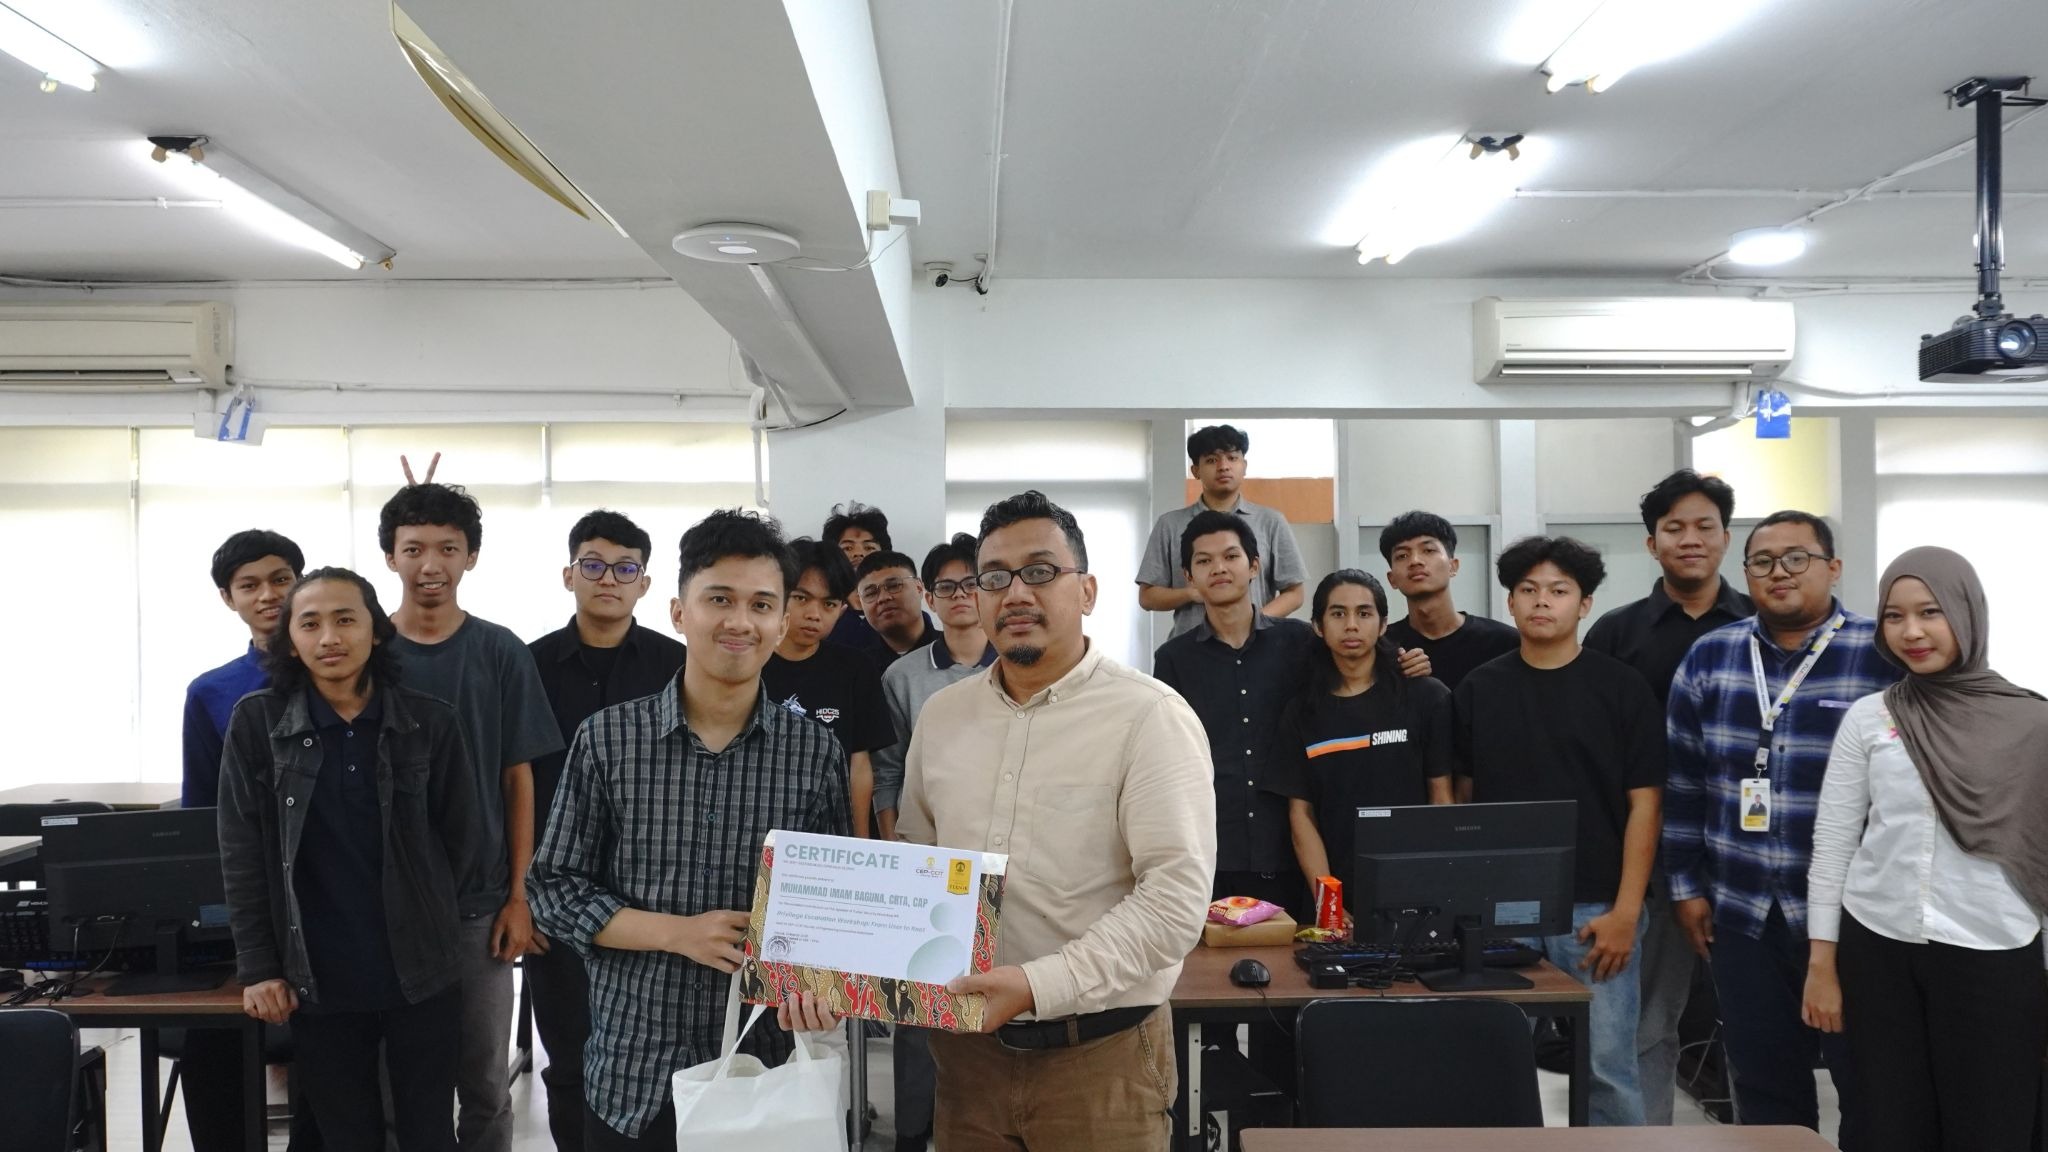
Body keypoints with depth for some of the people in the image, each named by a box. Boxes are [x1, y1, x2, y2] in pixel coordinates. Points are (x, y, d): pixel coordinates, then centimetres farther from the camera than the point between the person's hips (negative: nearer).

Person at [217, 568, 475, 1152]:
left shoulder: (431, 722, -3)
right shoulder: (256, 723, -2)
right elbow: (242, 855, -1)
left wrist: (423, 919, 9)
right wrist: (257, 968, -4)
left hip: (421, 972, 0)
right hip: (318, 981, 0)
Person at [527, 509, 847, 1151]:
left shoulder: (816, 754, -3)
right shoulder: (607, 740, -4)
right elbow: (556, 889, -1)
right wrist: (679, 933, -13)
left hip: (768, 1070, 0)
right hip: (630, 1079, 0)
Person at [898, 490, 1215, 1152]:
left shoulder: (1149, 717, -12)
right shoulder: (941, 714, 7)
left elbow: (1177, 895, -19)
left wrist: (1038, 985, -25)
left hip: (1100, 1053, -4)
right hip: (967, 1043, 5)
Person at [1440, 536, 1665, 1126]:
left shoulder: (1621, 688, -1)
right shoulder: (1478, 690, 6)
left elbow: (1644, 805, -2)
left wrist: (1625, 911, -9)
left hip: (1595, 907, -2)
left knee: (1609, 1065, 2)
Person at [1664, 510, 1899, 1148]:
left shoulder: (1885, 656, -7)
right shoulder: (1709, 657, 4)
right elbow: (1683, 781, 8)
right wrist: (1686, 884, 6)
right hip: (1741, 914, 3)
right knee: (1763, 1087, 14)